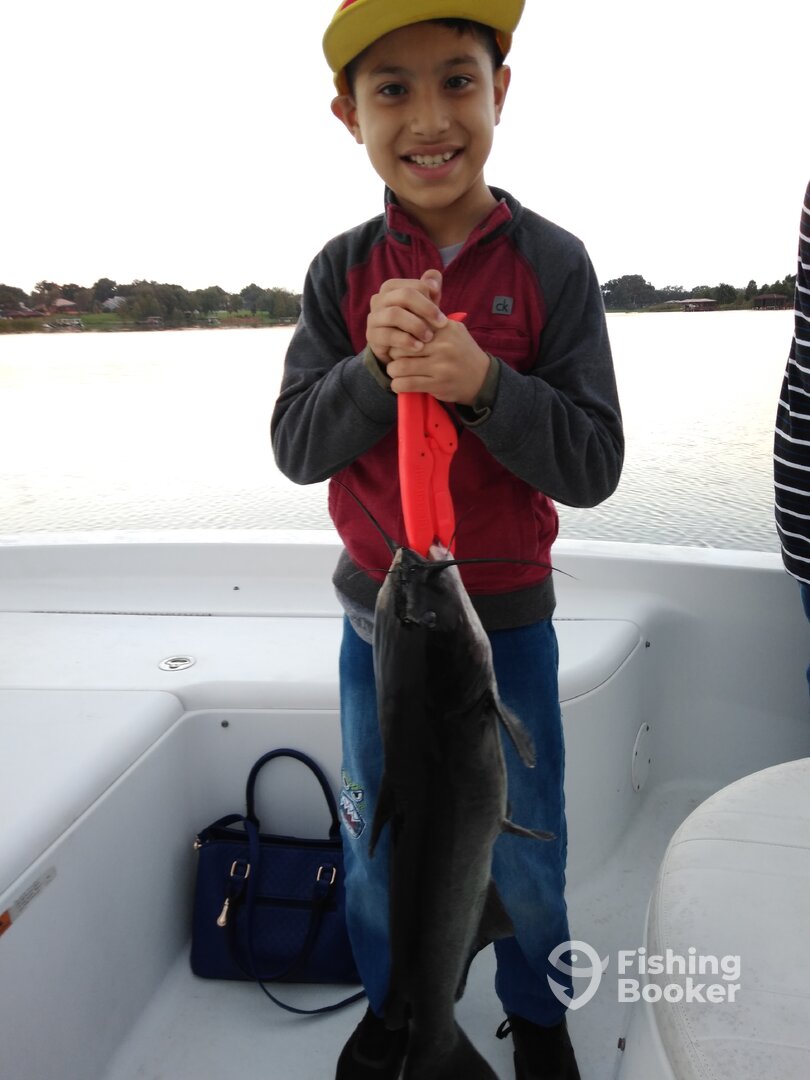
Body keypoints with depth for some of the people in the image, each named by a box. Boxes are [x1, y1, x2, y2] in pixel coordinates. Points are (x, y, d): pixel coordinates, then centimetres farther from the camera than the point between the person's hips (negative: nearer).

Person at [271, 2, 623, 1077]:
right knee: (376, 843, 19)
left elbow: (592, 465, -14)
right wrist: (373, 366, -26)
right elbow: (298, 446, -8)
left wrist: (481, 380, -30)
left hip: (509, 619, -1)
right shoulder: (343, 271, -4)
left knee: (523, 854, 16)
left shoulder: (552, 263, -10)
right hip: (376, 616, 2)